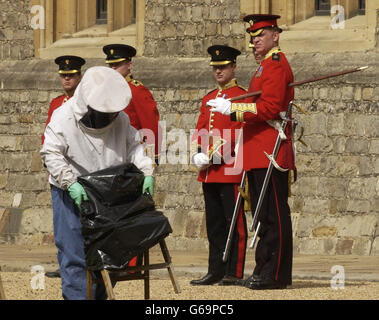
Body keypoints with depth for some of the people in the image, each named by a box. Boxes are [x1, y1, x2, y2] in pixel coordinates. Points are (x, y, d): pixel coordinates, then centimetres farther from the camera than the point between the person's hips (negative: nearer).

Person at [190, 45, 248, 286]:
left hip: (230, 170, -8)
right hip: (209, 172, 8)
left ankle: (234, 272, -2)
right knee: (214, 224, 10)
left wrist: (216, 155, -17)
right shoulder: (209, 99, 19)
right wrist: (198, 154, -1)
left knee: (234, 222, -4)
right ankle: (216, 271, 14)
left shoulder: (241, 96, -5)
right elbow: (200, 130, 18)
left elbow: (239, 133, -13)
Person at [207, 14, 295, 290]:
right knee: (264, 215, 11)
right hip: (258, 154, 11)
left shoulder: (277, 66, -11)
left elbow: (270, 108, -20)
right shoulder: (266, 67, 22)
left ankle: (275, 274, -7)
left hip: (271, 153, -11)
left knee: (273, 215, -8)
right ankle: (266, 270, 15)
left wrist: (232, 109, -20)